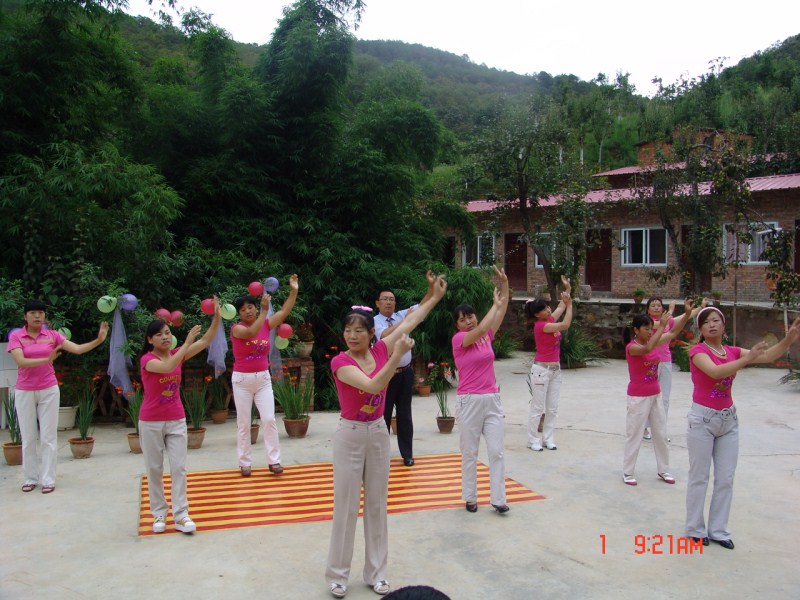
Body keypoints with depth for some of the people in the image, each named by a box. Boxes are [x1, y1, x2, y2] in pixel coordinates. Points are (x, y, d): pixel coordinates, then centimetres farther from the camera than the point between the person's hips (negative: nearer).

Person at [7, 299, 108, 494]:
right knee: (28, 437, 8)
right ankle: (30, 478, 19)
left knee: (48, 436, 2)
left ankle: (48, 479, 7)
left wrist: (99, 340, -22)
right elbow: (21, 361, -19)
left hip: (49, 390, 1)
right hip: (24, 392, 0)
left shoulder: (52, 335, -1)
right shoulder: (16, 336, -5)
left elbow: (77, 349, -8)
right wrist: (46, 359, -33)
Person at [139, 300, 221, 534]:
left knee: (179, 467, -1)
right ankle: (159, 515, 19)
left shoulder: (177, 354, 1)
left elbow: (205, 341, -9)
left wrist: (217, 316, -21)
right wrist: (187, 343, -36)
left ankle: (181, 515, 2)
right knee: (154, 470, 7)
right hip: (151, 423, -3)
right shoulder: (147, 359, -13)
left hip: (176, 420, 3)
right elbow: (166, 367, -34)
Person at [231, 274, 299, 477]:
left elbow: (284, 312, -5)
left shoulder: (265, 324, 1)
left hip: (263, 378, 3)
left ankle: (273, 460, 4)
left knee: (269, 419, -3)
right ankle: (245, 463, 14)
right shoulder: (237, 328, -12)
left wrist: (293, 291, -14)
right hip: (242, 379, -3)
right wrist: (264, 310, -36)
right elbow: (252, 333, -31)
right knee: (243, 423, 5)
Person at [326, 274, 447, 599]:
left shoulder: (380, 350, -3)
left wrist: (435, 296, 10)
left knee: (377, 504, 12)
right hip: (350, 435, -4)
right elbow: (373, 386, -30)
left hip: (379, 432, 5)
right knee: (346, 506, 3)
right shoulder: (340, 362, -17)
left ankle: (376, 572, 24)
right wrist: (398, 355, -35)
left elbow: (409, 321, 6)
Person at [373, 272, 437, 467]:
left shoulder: (402, 315, 6)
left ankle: (407, 454, 20)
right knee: (384, 415, 5)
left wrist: (431, 285, -15)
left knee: (405, 415, 11)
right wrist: (405, 320, -28)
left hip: (406, 372, 4)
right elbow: (386, 335, -28)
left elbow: (424, 305, 0)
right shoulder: (375, 321, -7)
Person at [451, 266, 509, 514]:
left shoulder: (487, 336, 8)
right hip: (469, 401, -5)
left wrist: (505, 284, -4)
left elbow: (501, 312, 5)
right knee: (470, 453, 5)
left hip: (492, 400, 5)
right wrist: (495, 303, -13)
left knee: (497, 451, 3)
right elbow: (480, 329, -23)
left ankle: (498, 499, 10)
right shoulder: (458, 339, -8)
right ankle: (470, 498, 18)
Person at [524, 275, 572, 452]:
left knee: (553, 408, 10)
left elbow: (562, 306, 20)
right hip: (542, 369, -8)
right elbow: (566, 324, -22)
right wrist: (569, 304, -16)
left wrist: (568, 289, 10)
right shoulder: (540, 325, -18)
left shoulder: (550, 319, 5)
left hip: (555, 369, 8)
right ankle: (533, 440, 8)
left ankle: (548, 439, 17)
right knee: (538, 408, 0)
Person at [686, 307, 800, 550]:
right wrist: (746, 360, -37)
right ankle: (695, 528, 17)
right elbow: (715, 371, -31)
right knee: (699, 477, 4)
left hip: (728, 419, 6)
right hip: (702, 418, -6)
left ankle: (718, 529, 21)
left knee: (726, 479, 10)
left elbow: (767, 356, -7)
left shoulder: (733, 352, 5)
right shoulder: (697, 351, -12)